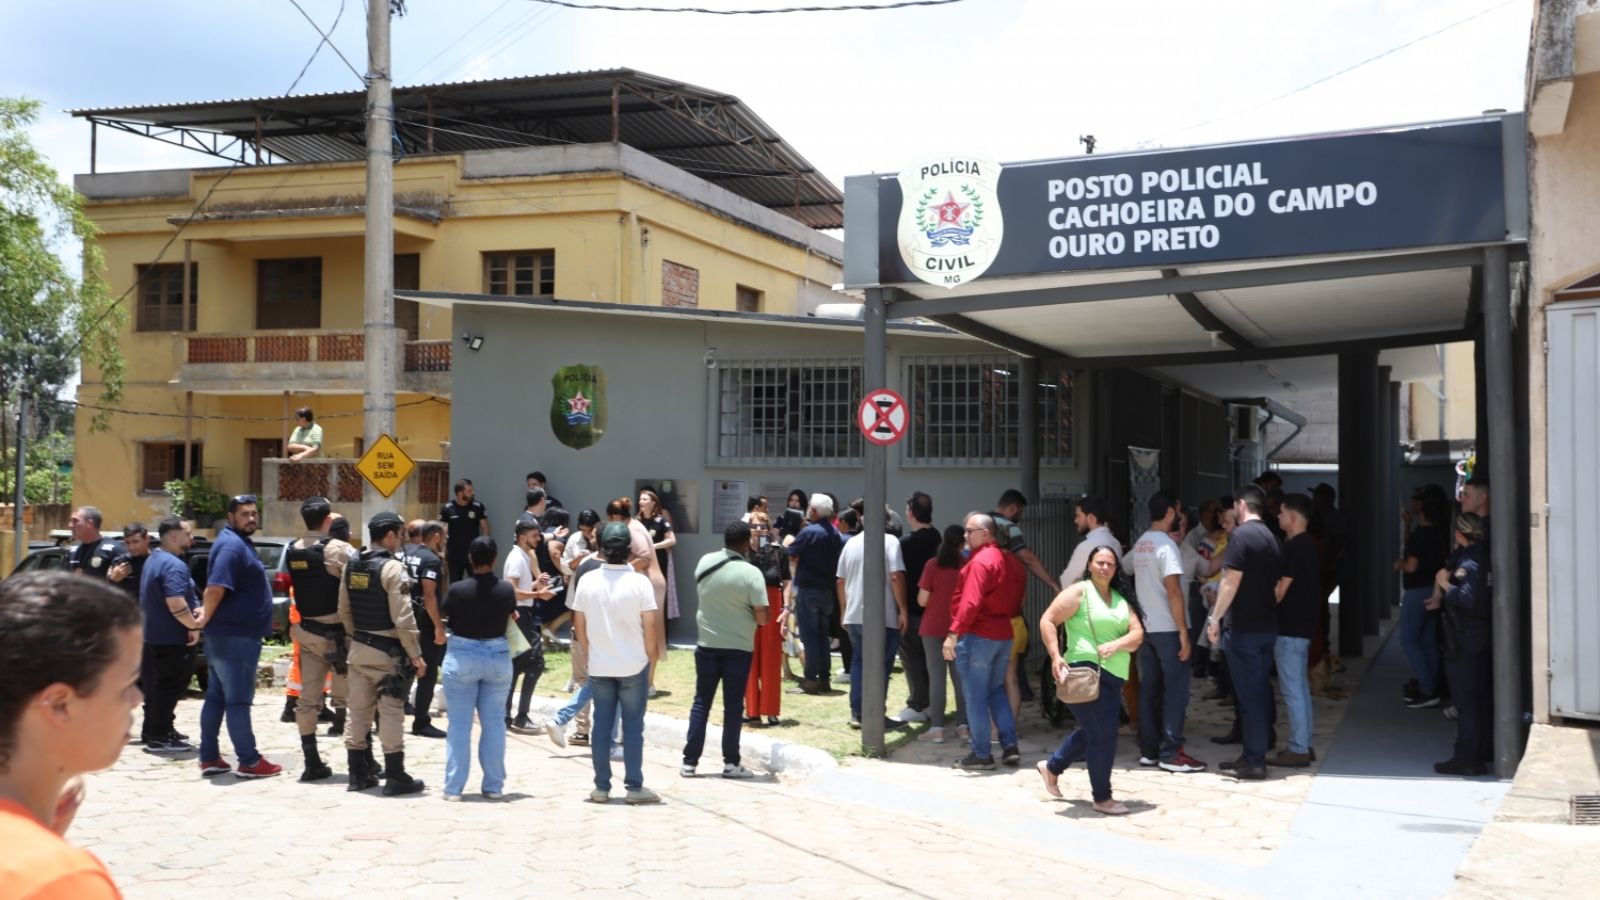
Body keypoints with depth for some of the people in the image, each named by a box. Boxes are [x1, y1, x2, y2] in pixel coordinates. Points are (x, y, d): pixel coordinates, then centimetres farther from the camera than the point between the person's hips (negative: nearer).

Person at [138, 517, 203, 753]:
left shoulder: (154, 559, 14)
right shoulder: (173, 565, -21)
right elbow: (176, 604, -31)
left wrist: (194, 609, 14)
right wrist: (193, 625, -18)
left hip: (154, 634, 10)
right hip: (169, 638, -10)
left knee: (157, 686, 18)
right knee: (169, 687, -4)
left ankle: (153, 731, 26)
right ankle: (159, 738, -1)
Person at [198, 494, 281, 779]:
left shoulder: (239, 542, 16)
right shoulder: (232, 546, -16)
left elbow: (215, 590, 24)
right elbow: (216, 587, -28)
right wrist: (205, 619, -16)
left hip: (230, 633, 10)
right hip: (235, 635, -10)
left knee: (217, 696, 12)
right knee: (238, 699, -5)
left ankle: (209, 758, 18)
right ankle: (249, 762, 0)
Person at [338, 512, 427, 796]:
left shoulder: (351, 566, 6)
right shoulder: (392, 568, -17)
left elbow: (344, 610, 12)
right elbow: (402, 617, -19)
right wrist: (415, 654, -13)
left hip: (359, 648, 7)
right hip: (387, 650, -7)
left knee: (358, 711, 12)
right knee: (391, 714, -1)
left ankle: (359, 774, 19)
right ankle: (395, 777, 2)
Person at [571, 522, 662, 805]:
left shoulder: (588, 581, -3)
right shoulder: (639, 581, -12)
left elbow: (579, 624, 3)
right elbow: (649, 625, -11)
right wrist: (650, 655, 2)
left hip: (599, 666, 3)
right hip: (633, 665, -3)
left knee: (601, 726, 9)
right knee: (633, 727, 5)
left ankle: (601, 787, 13)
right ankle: (634, 787, 8)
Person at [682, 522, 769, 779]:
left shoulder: (704, 562, -1)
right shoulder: (751, 573, -15)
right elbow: (762, 617, -14)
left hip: (707, 644, 3)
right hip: (738, 647, -3)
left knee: (701, 702, 11)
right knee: (733, 706, 5)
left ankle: (689, 762, 10)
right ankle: (731, 763, 10)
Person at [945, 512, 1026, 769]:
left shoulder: (980, 561, -16)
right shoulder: (1011, 561, 10)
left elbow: (970, 602, -24)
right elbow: (1018, 600, 15)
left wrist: (953, 633, -24)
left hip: (978, 635, -8)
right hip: (1005, 636, 8)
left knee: (976, 697, 0)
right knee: (997, 691, 19)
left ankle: (981, 754, 4)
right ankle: (1010, 746, 13)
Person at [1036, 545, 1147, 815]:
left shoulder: (1122, 599, 14)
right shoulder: (1079, 591, -4)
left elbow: (1137, 634, 5)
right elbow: (1047, 621, -9)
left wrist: (1116, 645, -16)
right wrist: (1055, 656, -19)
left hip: (1113, 676, 8)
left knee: (1091, 732, 19)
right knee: (1104, 735, -8)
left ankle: (1052, 767, 40)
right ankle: (1102, 798, 4)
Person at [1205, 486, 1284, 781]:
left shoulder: (1242, 534, -13)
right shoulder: (1271, 537, 13)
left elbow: (1232, 580, -18)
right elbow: (1276, 584, 17)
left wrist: (1215, 617, -14)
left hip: (1244, 627, -8)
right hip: (1268, 625, 8)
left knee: (1248, 693, -4)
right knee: (1260, 690, 13)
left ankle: (1253, 761, 0)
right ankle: (1256, 754, 20)